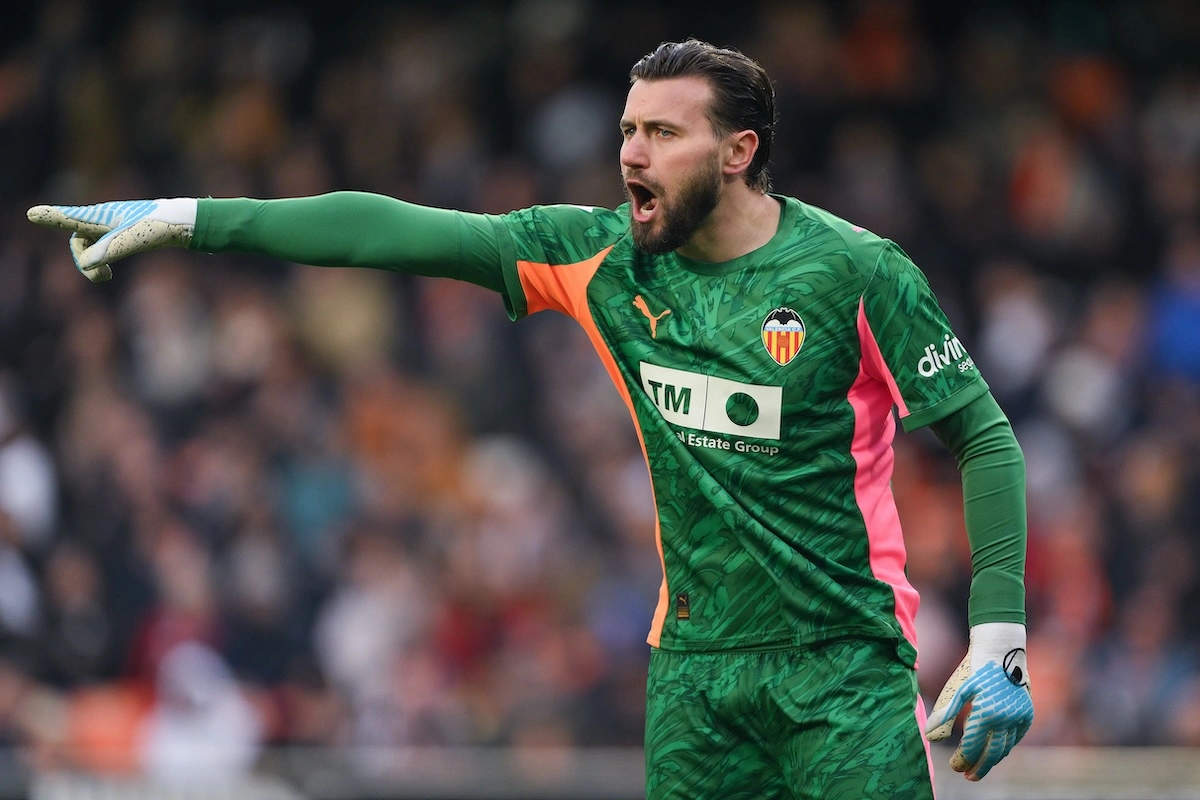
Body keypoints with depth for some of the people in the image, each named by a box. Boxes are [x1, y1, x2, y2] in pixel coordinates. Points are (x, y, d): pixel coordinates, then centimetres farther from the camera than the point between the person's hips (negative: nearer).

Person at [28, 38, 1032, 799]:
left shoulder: (856, 273, -9)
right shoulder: (609, 255, 2)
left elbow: (986, 439, -4)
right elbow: (402, 231, 2)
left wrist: (998, 648, -12)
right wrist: (180, 219, 0)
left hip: (846, 665, -4)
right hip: (695, 663, 4)